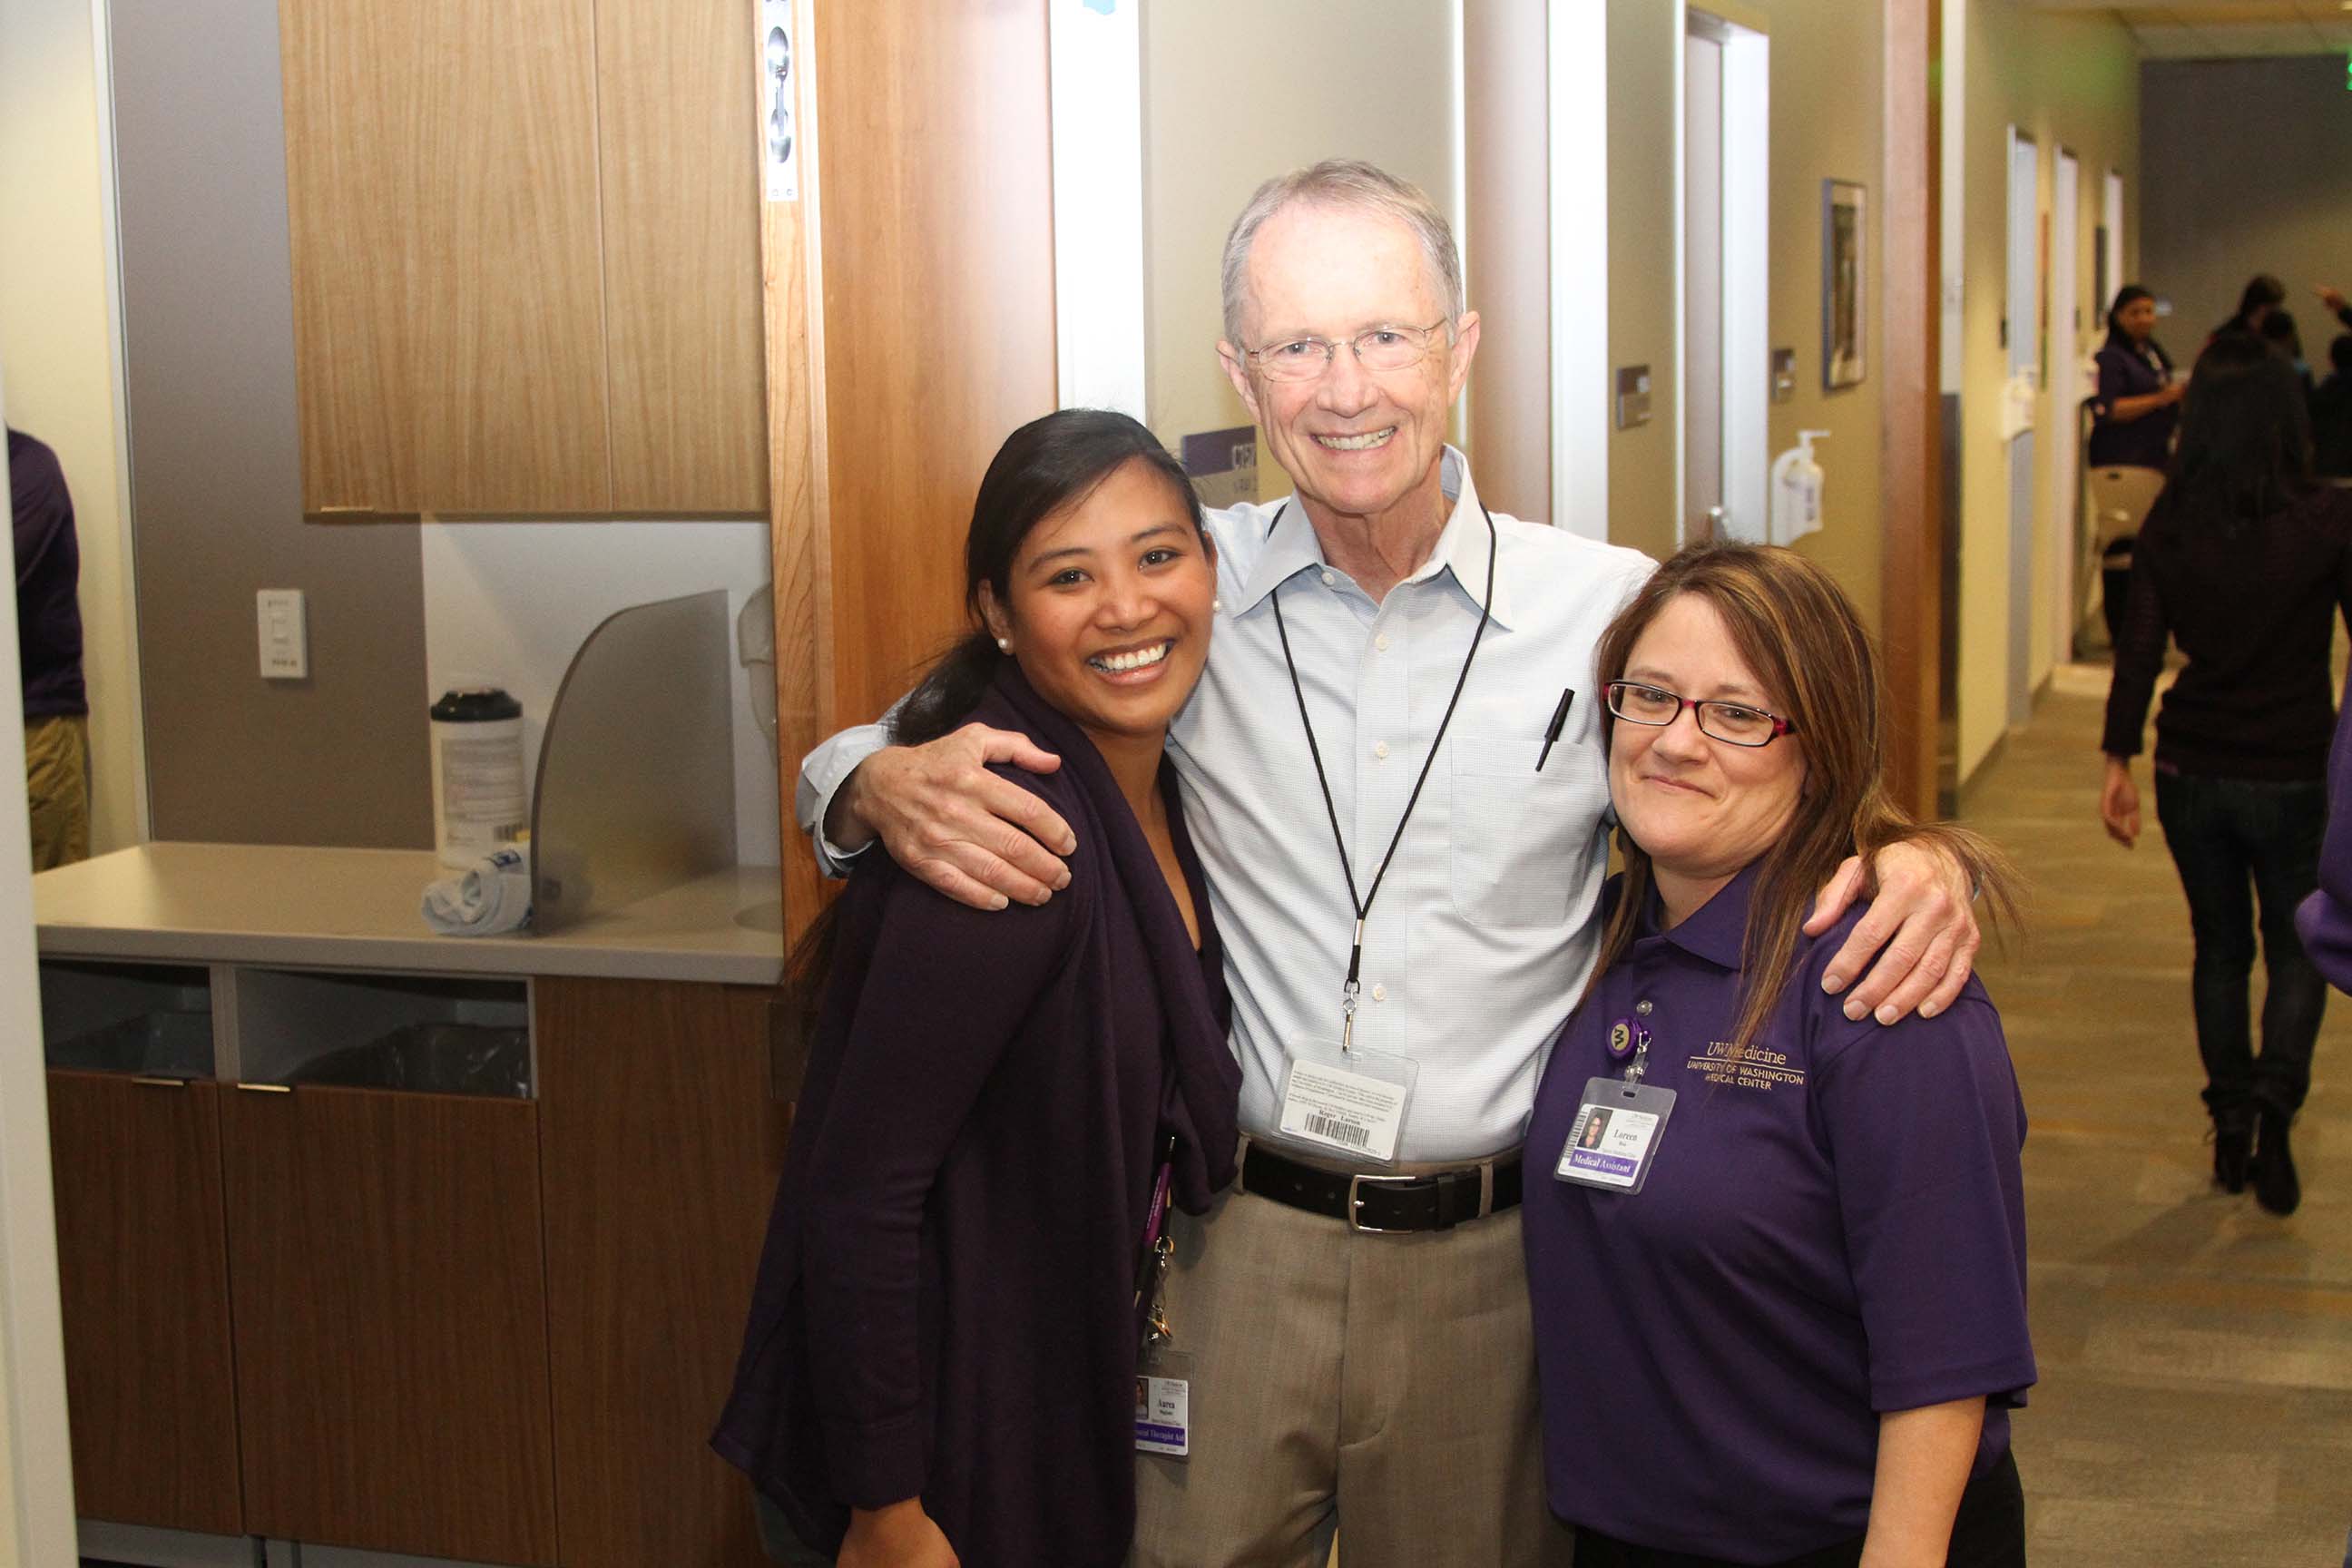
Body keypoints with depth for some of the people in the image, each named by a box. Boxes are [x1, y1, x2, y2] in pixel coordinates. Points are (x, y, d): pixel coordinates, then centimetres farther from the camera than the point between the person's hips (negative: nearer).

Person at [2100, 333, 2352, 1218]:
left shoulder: (2170, 525, -5)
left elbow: (2139, 650, -5)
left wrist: (2119, 762, 1)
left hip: (2194, 769, 2)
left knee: (2219, 947, 18)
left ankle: (2231, 1125, 21)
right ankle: (2274, 1096, -7)